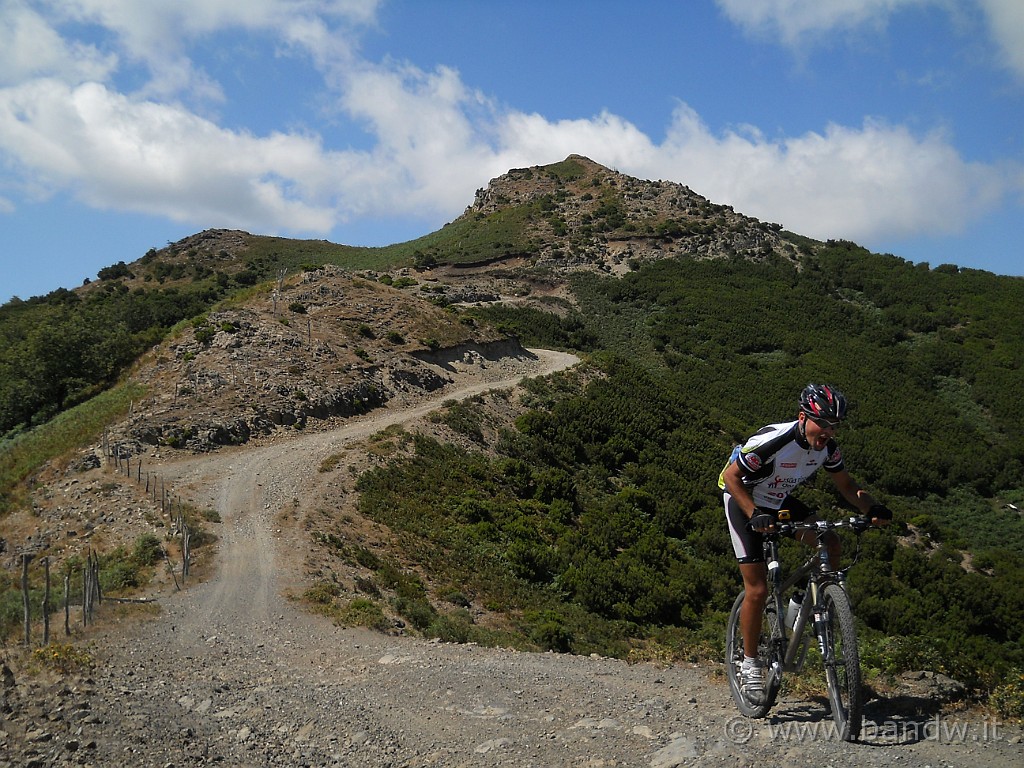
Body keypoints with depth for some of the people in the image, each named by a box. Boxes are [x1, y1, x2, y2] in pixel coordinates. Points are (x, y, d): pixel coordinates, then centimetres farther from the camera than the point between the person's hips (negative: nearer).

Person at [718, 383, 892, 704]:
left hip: (779, 502, 6)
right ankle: (749, 665, 6)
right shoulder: (773, 441, -33)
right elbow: (731, 476, -28)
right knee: (758, 590, -10)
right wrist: (755, 515, -40)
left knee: (831, 545, -15)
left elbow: (846, 484, 1)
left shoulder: (827, 447, -14)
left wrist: (871, 507, -18)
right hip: (744, 501, -6)